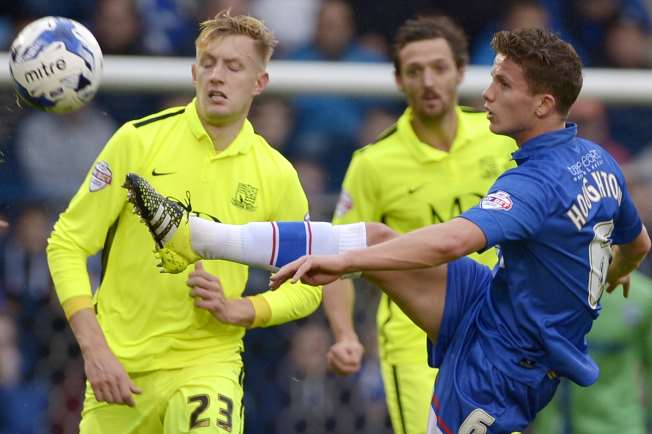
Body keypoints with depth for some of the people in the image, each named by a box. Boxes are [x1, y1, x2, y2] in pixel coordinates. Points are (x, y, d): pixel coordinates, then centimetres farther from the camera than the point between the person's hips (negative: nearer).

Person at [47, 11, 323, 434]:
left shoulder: (277, 175, 1)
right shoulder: (138, 140, -3)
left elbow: (306, 287, 11)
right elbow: (67, 244, -2)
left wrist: (236, 310, -8)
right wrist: (94, 349, -12)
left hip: (208, 363, 0)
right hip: (119, 368, 0)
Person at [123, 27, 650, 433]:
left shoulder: (541, 182, -27)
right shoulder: (599, 163, 2)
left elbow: (454, 239, -43)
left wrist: (345, 260, -43)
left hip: (502, 359, -9)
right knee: (376, 238, 0)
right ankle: (195, 236, -2)